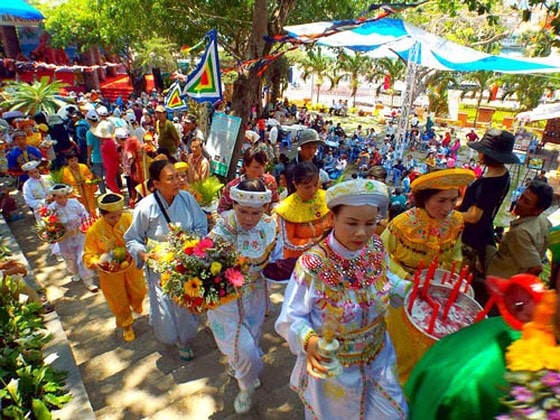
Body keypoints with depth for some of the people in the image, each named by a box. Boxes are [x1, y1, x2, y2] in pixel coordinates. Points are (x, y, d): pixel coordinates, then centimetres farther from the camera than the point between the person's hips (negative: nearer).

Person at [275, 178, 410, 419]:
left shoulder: (376, 248, -15)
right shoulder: (312, 266, -32)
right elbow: (290, 319, -23)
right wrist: (309, 341, -41)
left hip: (379, 358, 5)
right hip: (332, 368, -4)